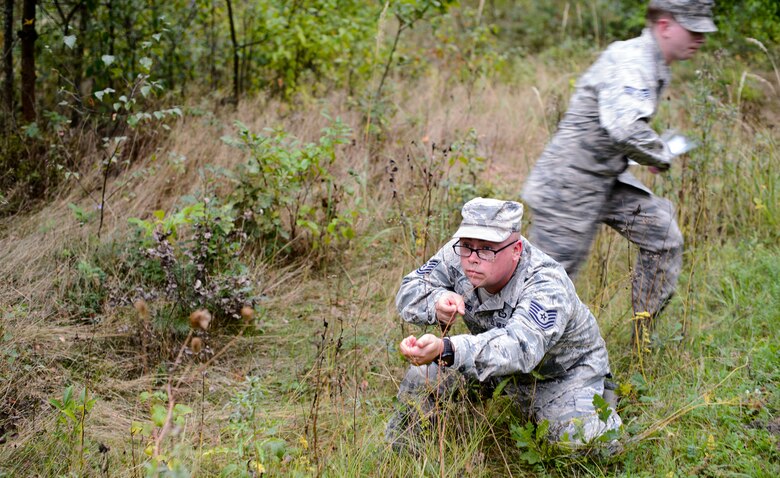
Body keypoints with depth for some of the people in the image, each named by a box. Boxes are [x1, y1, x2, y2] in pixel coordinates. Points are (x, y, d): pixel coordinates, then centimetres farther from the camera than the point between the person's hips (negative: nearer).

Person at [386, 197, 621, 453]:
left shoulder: (547, 286, -40)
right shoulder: (458, 256, -22)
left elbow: (519, 347, -56)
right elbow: (410, 290, -14)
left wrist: (445, 349, -73)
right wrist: (437, 303, -40)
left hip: (565, 371, -4)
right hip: (493, 360, 4)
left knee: (579, 440, -24)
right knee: (422, 373, -16)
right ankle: (400, 449, 12)